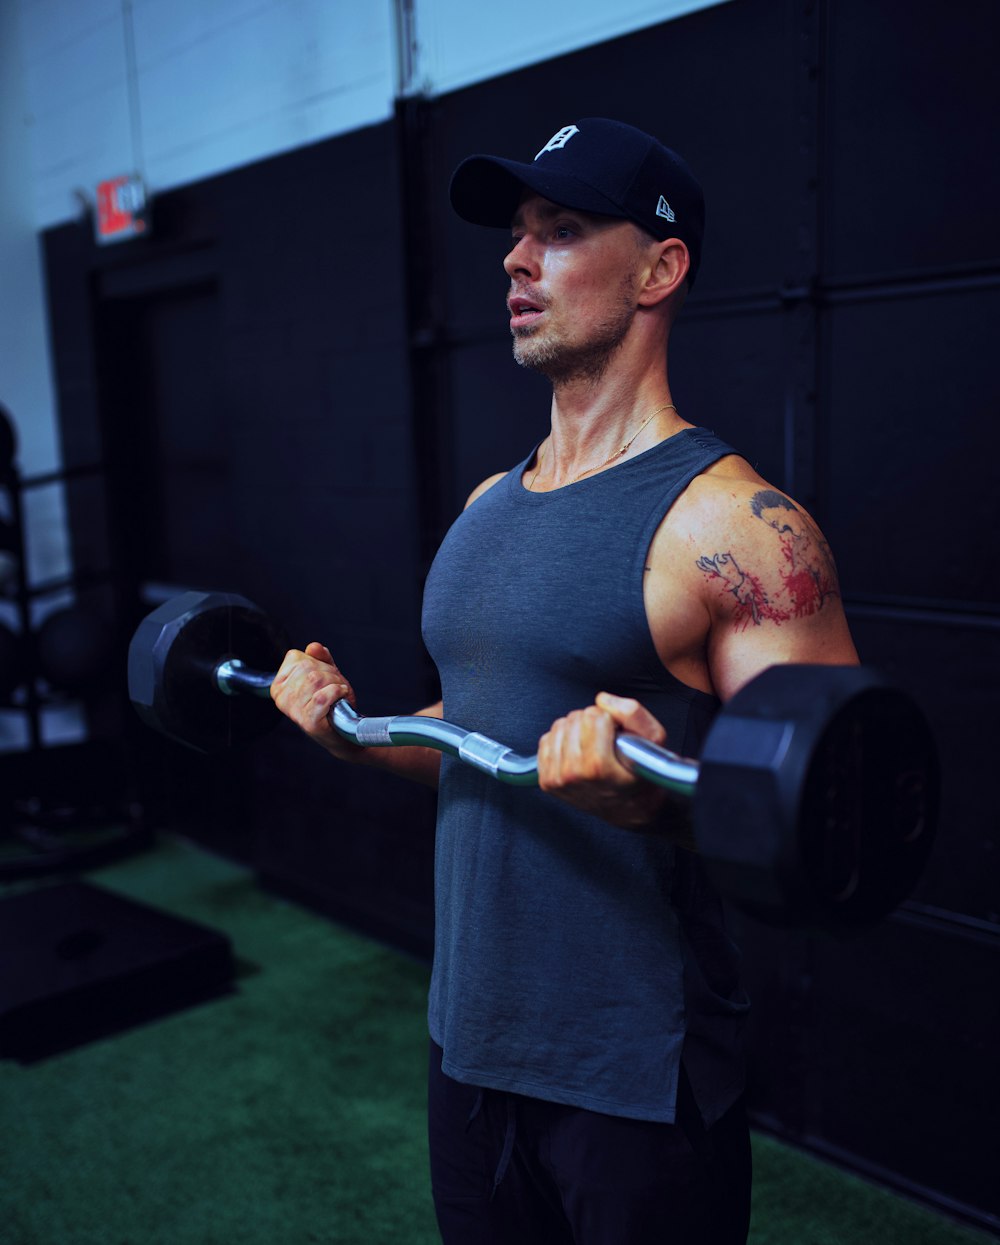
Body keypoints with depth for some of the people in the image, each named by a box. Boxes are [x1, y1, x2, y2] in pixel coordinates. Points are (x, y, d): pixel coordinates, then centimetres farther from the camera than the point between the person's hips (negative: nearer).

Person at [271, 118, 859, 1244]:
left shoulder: (729, 522, -17)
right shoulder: (489, 504, 7)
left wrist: (655, 797, -36)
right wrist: (353, 729, 2)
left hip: (636, 1079, -7)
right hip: (468, 1035, 7)